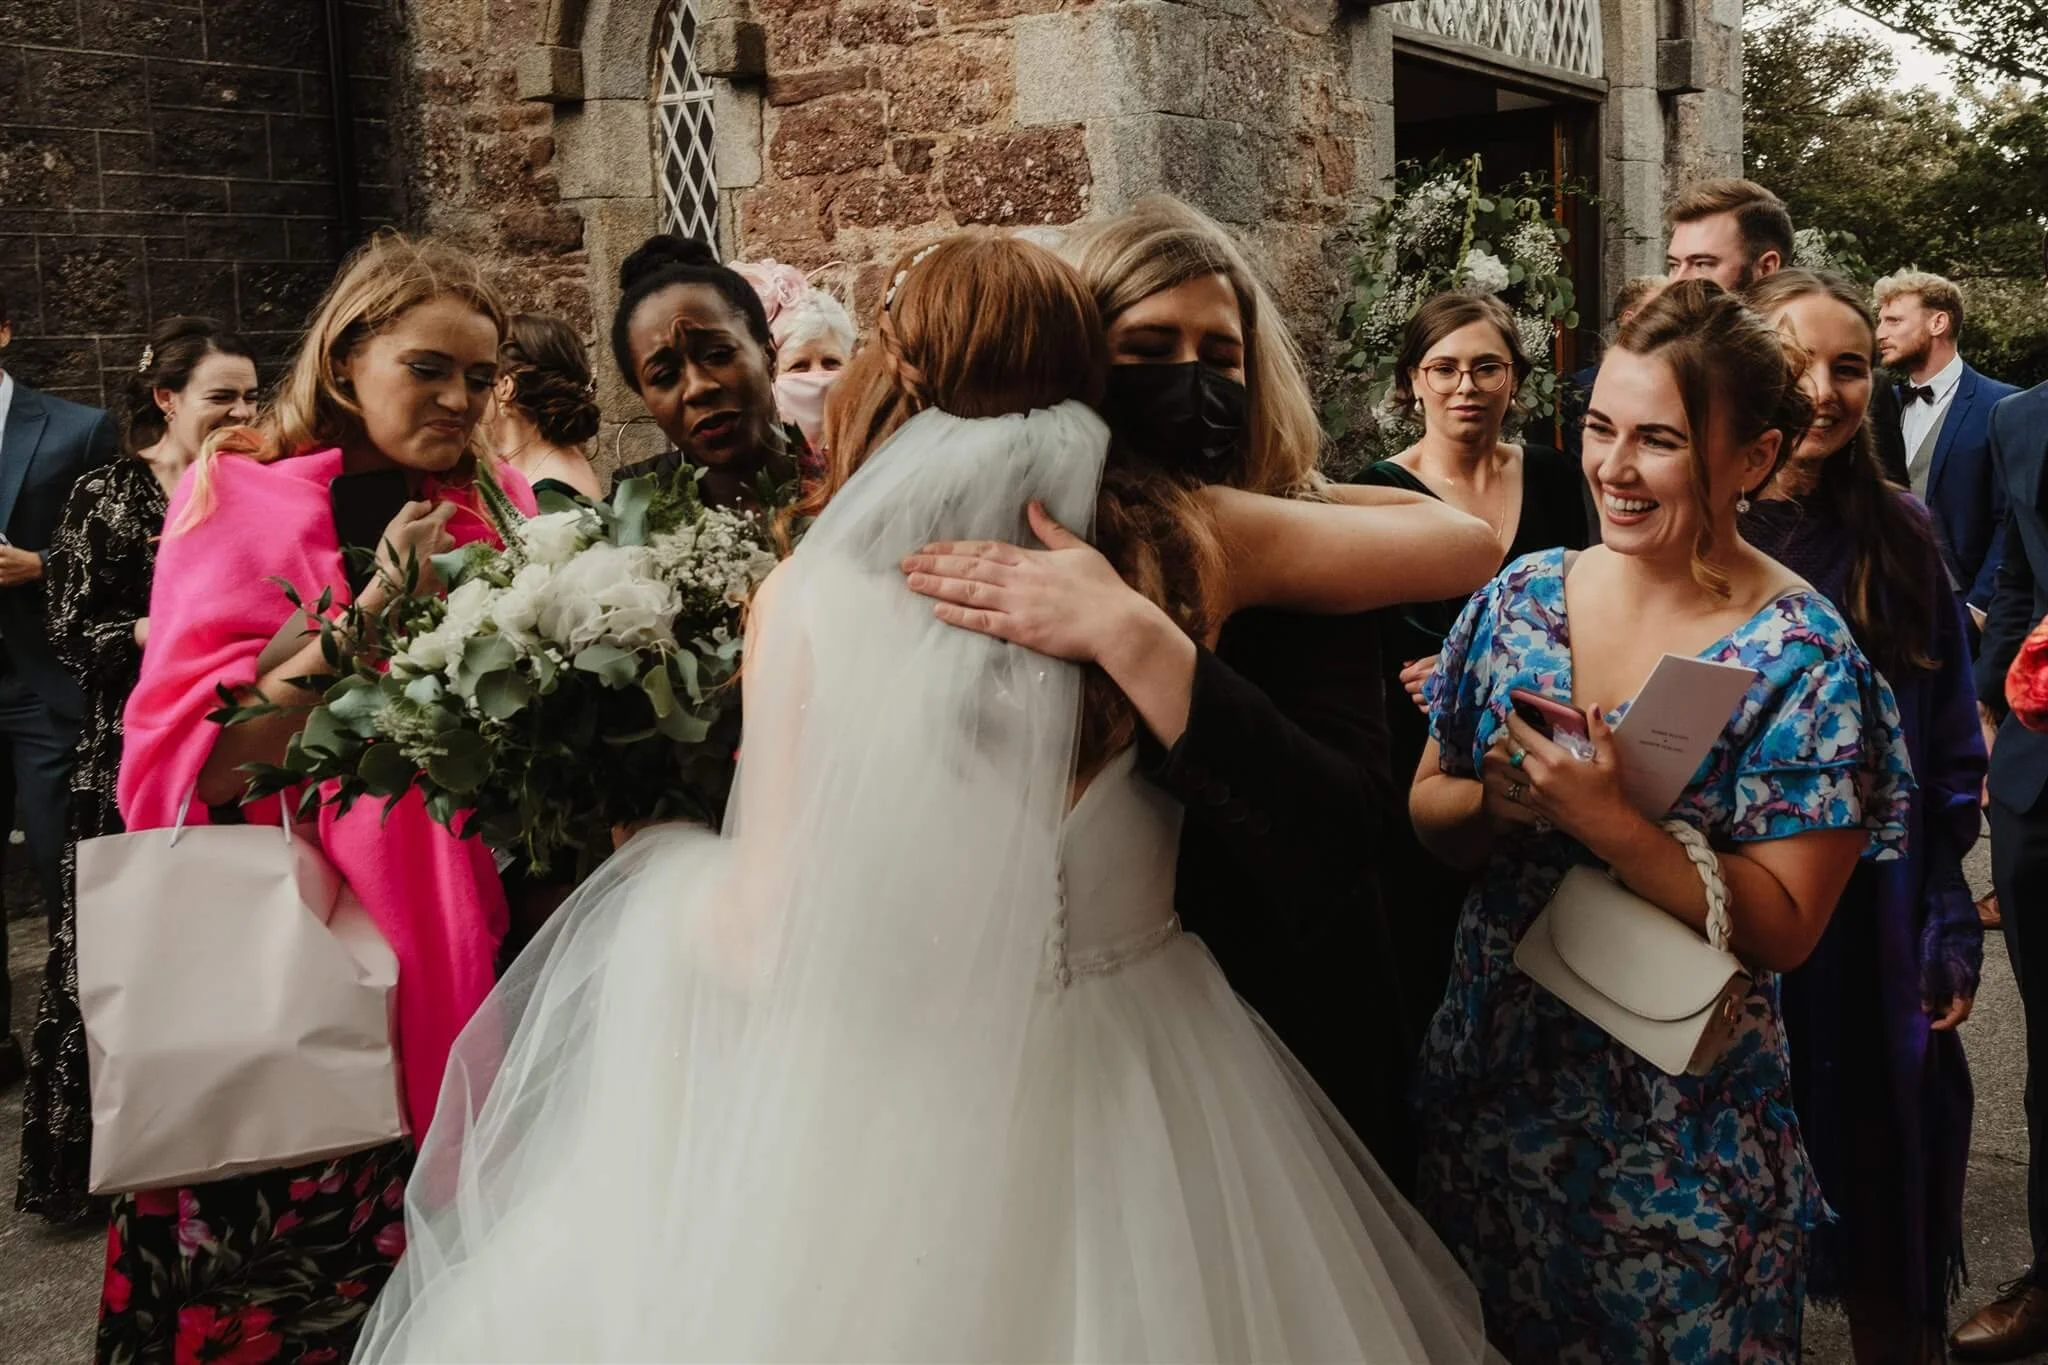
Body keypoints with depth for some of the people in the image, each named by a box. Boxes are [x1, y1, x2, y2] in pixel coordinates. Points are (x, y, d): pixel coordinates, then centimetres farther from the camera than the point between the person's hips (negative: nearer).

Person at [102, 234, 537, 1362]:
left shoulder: (497, 503, 9)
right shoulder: (243, 497, -3)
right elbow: (198, 767, -12)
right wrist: (371, 609, -19)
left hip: (463, 920, 4)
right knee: (288, 1258, 1)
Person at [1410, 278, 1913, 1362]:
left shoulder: (1801, 657, -15)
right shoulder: (1521, 597, -3)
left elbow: (1785, 929, -17)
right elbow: (1427, 812, 2)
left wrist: (1608, 824, -27)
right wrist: (1506, 803, -19)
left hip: (1679, 1132, -4)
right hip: (1492, 1080, 4)